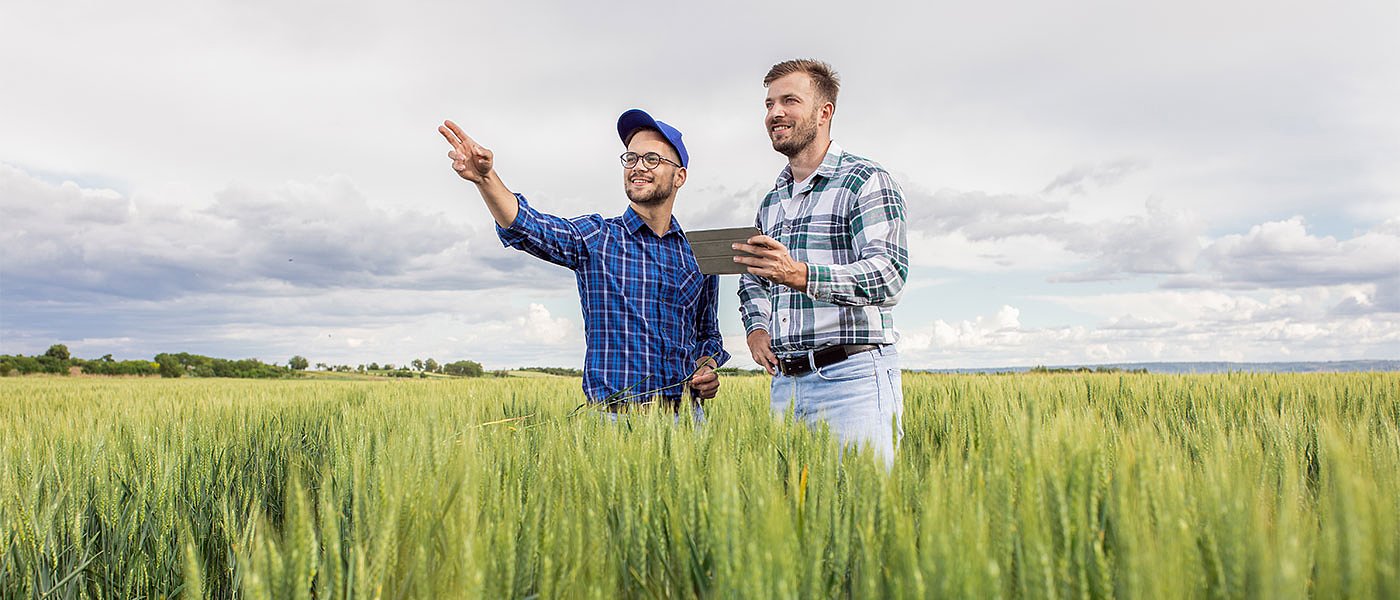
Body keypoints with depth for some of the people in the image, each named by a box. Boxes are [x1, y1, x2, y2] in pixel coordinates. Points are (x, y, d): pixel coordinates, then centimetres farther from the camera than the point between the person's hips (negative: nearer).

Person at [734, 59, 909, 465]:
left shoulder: (866, 182, -4)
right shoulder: (771, 202, 19)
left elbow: (889, 276, -17)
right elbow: (751, 279, 30)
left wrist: (800, 275, -32)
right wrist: (756, 327, 8)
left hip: (851, 375, -6)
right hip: (785, 383, 6)